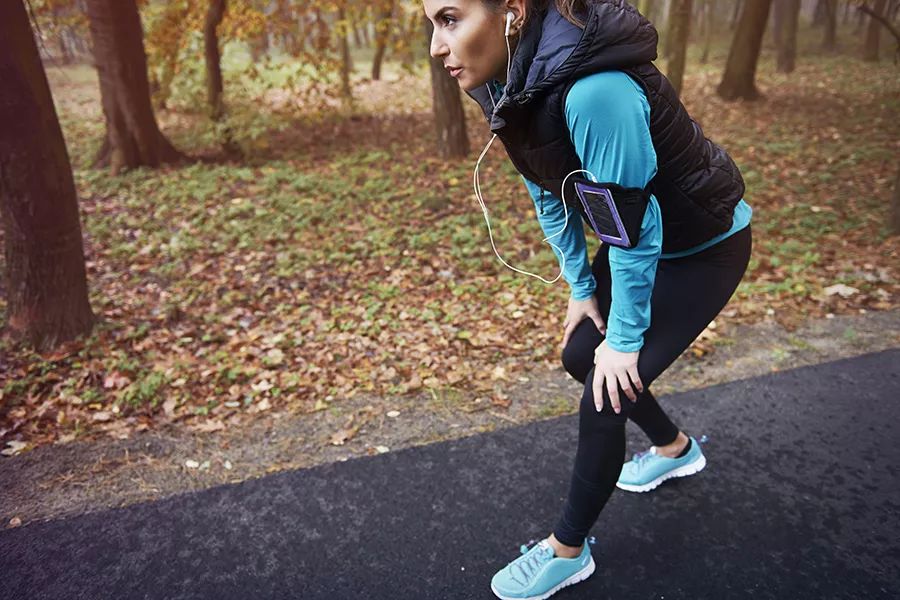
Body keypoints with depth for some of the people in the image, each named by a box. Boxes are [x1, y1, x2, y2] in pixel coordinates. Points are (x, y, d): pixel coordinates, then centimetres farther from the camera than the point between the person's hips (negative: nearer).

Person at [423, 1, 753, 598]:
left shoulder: (594, 91, -36)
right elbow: (550, 197, 2)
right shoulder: (509, 81, -10)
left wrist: (625, 340, -17)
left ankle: (568, 551, 15)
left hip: (704, 249, -8)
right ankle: (677, 449, 42)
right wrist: (581, 288, 6)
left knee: (608, 391, -9)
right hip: (643, 238, 8)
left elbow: (633, 225, -28)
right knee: (581, 355, 14)